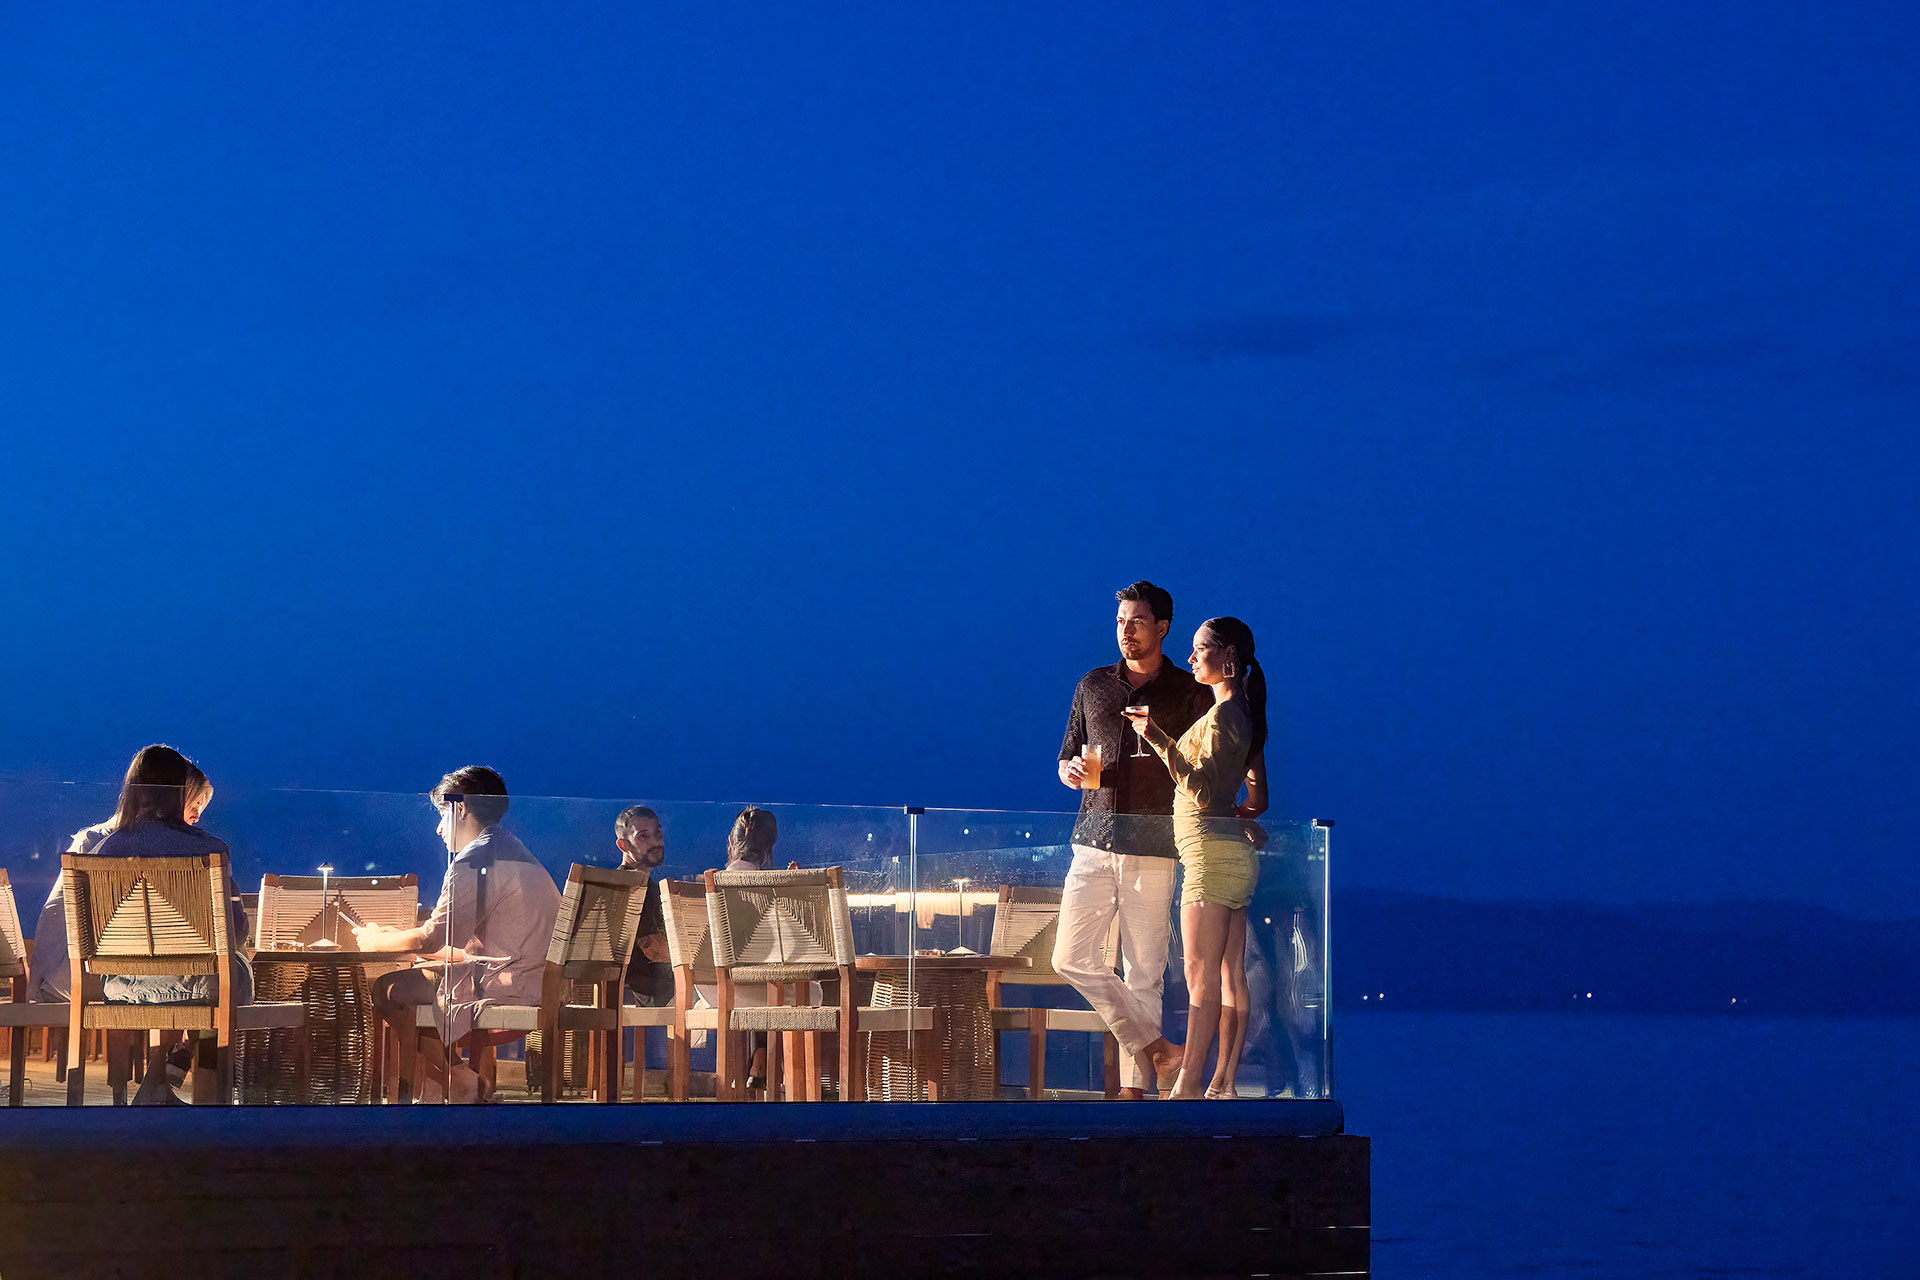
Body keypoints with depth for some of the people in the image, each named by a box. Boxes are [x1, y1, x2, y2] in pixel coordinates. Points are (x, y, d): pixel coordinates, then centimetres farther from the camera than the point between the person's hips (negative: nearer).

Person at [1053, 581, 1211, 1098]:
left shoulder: (1188, 693, 5)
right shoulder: (1093, 686, 15)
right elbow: (1066, 760, 20)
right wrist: (1072, 772, -2)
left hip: (1154, 848, -3)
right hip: (1094, 843, 4)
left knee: (1143, 972, -2)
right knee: (1071, 958, -8)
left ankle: (1134, 1084, 4)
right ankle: (1154, 1046, 1)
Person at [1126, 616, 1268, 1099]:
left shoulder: (1222, 715, -13)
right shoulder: (1244, 714, 15)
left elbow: (1203, 792, -20)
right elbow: (1259, 798, 21)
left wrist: (1161, 742, -26)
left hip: (1211, 853, -10)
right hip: (1235, 851, 10)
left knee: (1202, 980, -9)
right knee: (1231, 977, 7)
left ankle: (1187, 1086, -10)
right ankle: (1223, 1083, 8)